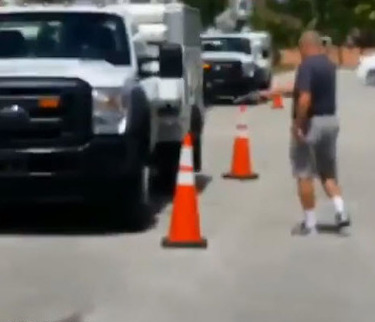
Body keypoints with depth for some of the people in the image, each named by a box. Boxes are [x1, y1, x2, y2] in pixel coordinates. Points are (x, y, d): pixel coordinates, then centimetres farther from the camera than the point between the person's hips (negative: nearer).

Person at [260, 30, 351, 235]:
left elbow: (304, 98, -27)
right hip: (330, 121, 8)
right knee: (328, 172, 17)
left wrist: (298, 125, -20)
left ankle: (310, 223, 5)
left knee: (304, 174, 2)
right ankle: (341, 213, 1)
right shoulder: (329, 65, 13)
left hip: (311, 122, -8)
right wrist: (275, 91, 27)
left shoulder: (307, 65, -16)